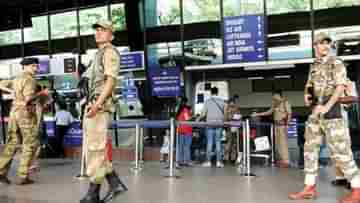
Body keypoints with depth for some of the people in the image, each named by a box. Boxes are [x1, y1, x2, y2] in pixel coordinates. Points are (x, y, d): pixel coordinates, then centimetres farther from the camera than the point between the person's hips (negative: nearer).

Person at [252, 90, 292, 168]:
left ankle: (285, 161, -6)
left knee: (283, 142, -9)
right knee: (277, 143, 7)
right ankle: (280, 160, 13)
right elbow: (270, 112, 21)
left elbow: (289, 114, -11)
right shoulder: (275, 103, 13)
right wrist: (258, 114, 19)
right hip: (276, 124, 7)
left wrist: (287, 125, -20)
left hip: (283, 124, -7)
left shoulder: (285, 103, -8)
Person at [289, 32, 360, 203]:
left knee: (339, 151, -8)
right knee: (310, 149, 7)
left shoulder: (336, 64, -3)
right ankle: (309, 188, 14)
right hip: (315, 112, 7)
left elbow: (340, 87, -12)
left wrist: (326, 107, -22)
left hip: (331, 111, -7)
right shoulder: (313, 67, 16)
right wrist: (306, 95, 3)